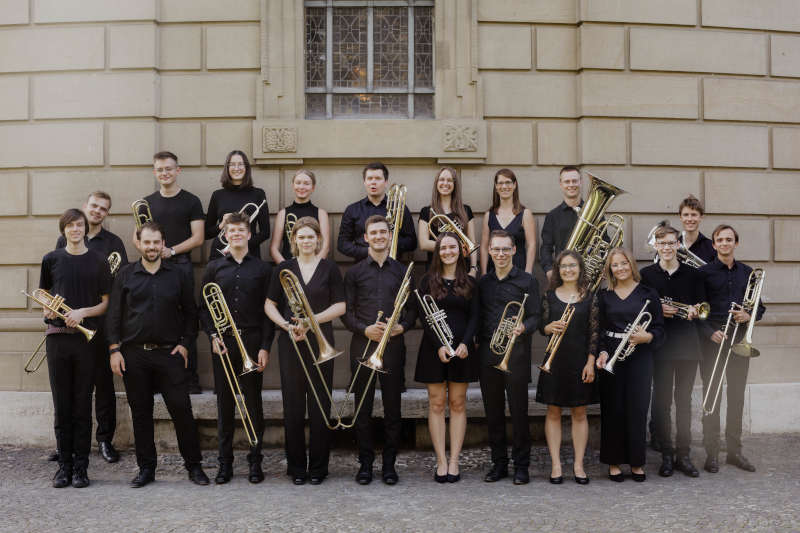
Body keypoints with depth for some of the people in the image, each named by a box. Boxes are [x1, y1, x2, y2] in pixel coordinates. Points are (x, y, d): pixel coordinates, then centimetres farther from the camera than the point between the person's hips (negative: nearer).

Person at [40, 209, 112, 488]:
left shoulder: (98, 261, 4)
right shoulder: (51, 260, 9)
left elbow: (106, 302, 4)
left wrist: (82, 312, -12)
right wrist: (47, 309, -3)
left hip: (86, 337, -1)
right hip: (58, 336, 1)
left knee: (82, 405, 2)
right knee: (62, 405, 4)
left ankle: (80, 467, 9)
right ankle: (64, 464, 14)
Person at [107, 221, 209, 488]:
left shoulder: (177, 275, 6)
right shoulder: (126, 275, 6)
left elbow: (190, 312, 10)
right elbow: (114, 314, 6)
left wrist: (185, 343, 0)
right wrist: (114, 349, -2)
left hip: (169, 353, -1)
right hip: (134, 354, 1)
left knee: (181, 409, -3)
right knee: (140, 413, 7)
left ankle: (194, 465, 9)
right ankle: (146, 468, 18)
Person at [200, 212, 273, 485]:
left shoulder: (262, 269, 4)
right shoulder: (214, 268, 8)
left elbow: (268, 311, 1)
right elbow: (203, 307, 9)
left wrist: (265, 347, -5)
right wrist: (213, 336, -5)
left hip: (252, 342, -1)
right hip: (223, 343, 1)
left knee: (253, 402, 3)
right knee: (224, 403, 5)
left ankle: (255, 462, 13)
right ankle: (225, 463, 14)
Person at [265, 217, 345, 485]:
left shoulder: (329, 268, 5)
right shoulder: (284, 268, 8)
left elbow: (340, 306, 0)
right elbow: (270, 305, 8)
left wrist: (311, 320, -12)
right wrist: (287, 325, -9)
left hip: (321, 342, -1)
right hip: (290, 343, 1)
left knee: (320, 405, 1)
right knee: (293, 405, 2)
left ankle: (318, 468, 11)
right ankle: (296, 467, 13)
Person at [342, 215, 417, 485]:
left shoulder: (402, 272, 10)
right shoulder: (354, 272, 8)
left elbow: (412, 310, 10)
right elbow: (346, 312, 4)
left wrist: (401, 326, -10)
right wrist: (365, 329, -13)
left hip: (393, 346, 1)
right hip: (362, 346, 0)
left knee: (392, 407, 3)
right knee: (362, 407, 4)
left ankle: (389, 463, 14)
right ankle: (365, 463, 14)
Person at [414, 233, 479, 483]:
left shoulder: (469, 282, 7)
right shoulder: (428, 281, 3)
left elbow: (474, 316, 3)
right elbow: (424, 317, -3)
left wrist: (465, 343, -13)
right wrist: (439, 345, -14)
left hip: (462, 348, 1)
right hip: (434, 348, -1)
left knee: (458, 404, 3)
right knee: (436, 404, 1)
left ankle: (454, 461, 8)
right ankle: (441, 461, 6)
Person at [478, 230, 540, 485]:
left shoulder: (527, 281, 1)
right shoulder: (483, 282, 13)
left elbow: (536, 316, -4)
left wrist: (523, 327, -23)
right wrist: (476, 340, 5)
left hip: (516, 351, -4)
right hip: (487, 352, 4)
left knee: (518, 409, 0)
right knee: (493, 410, 8)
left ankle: (521, 465, 11)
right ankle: (498, 463, 19)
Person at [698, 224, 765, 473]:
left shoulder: (747, 272, 10)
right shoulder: (704, 272, -1)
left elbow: (759, 307, 14)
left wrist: (748, 315, -7)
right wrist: (710, 332, -16)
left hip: (739, 339, 4)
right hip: (712, 340, -3)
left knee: (737, 396, 8)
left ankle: (734, 451, 19)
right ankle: (711, 453, 6)